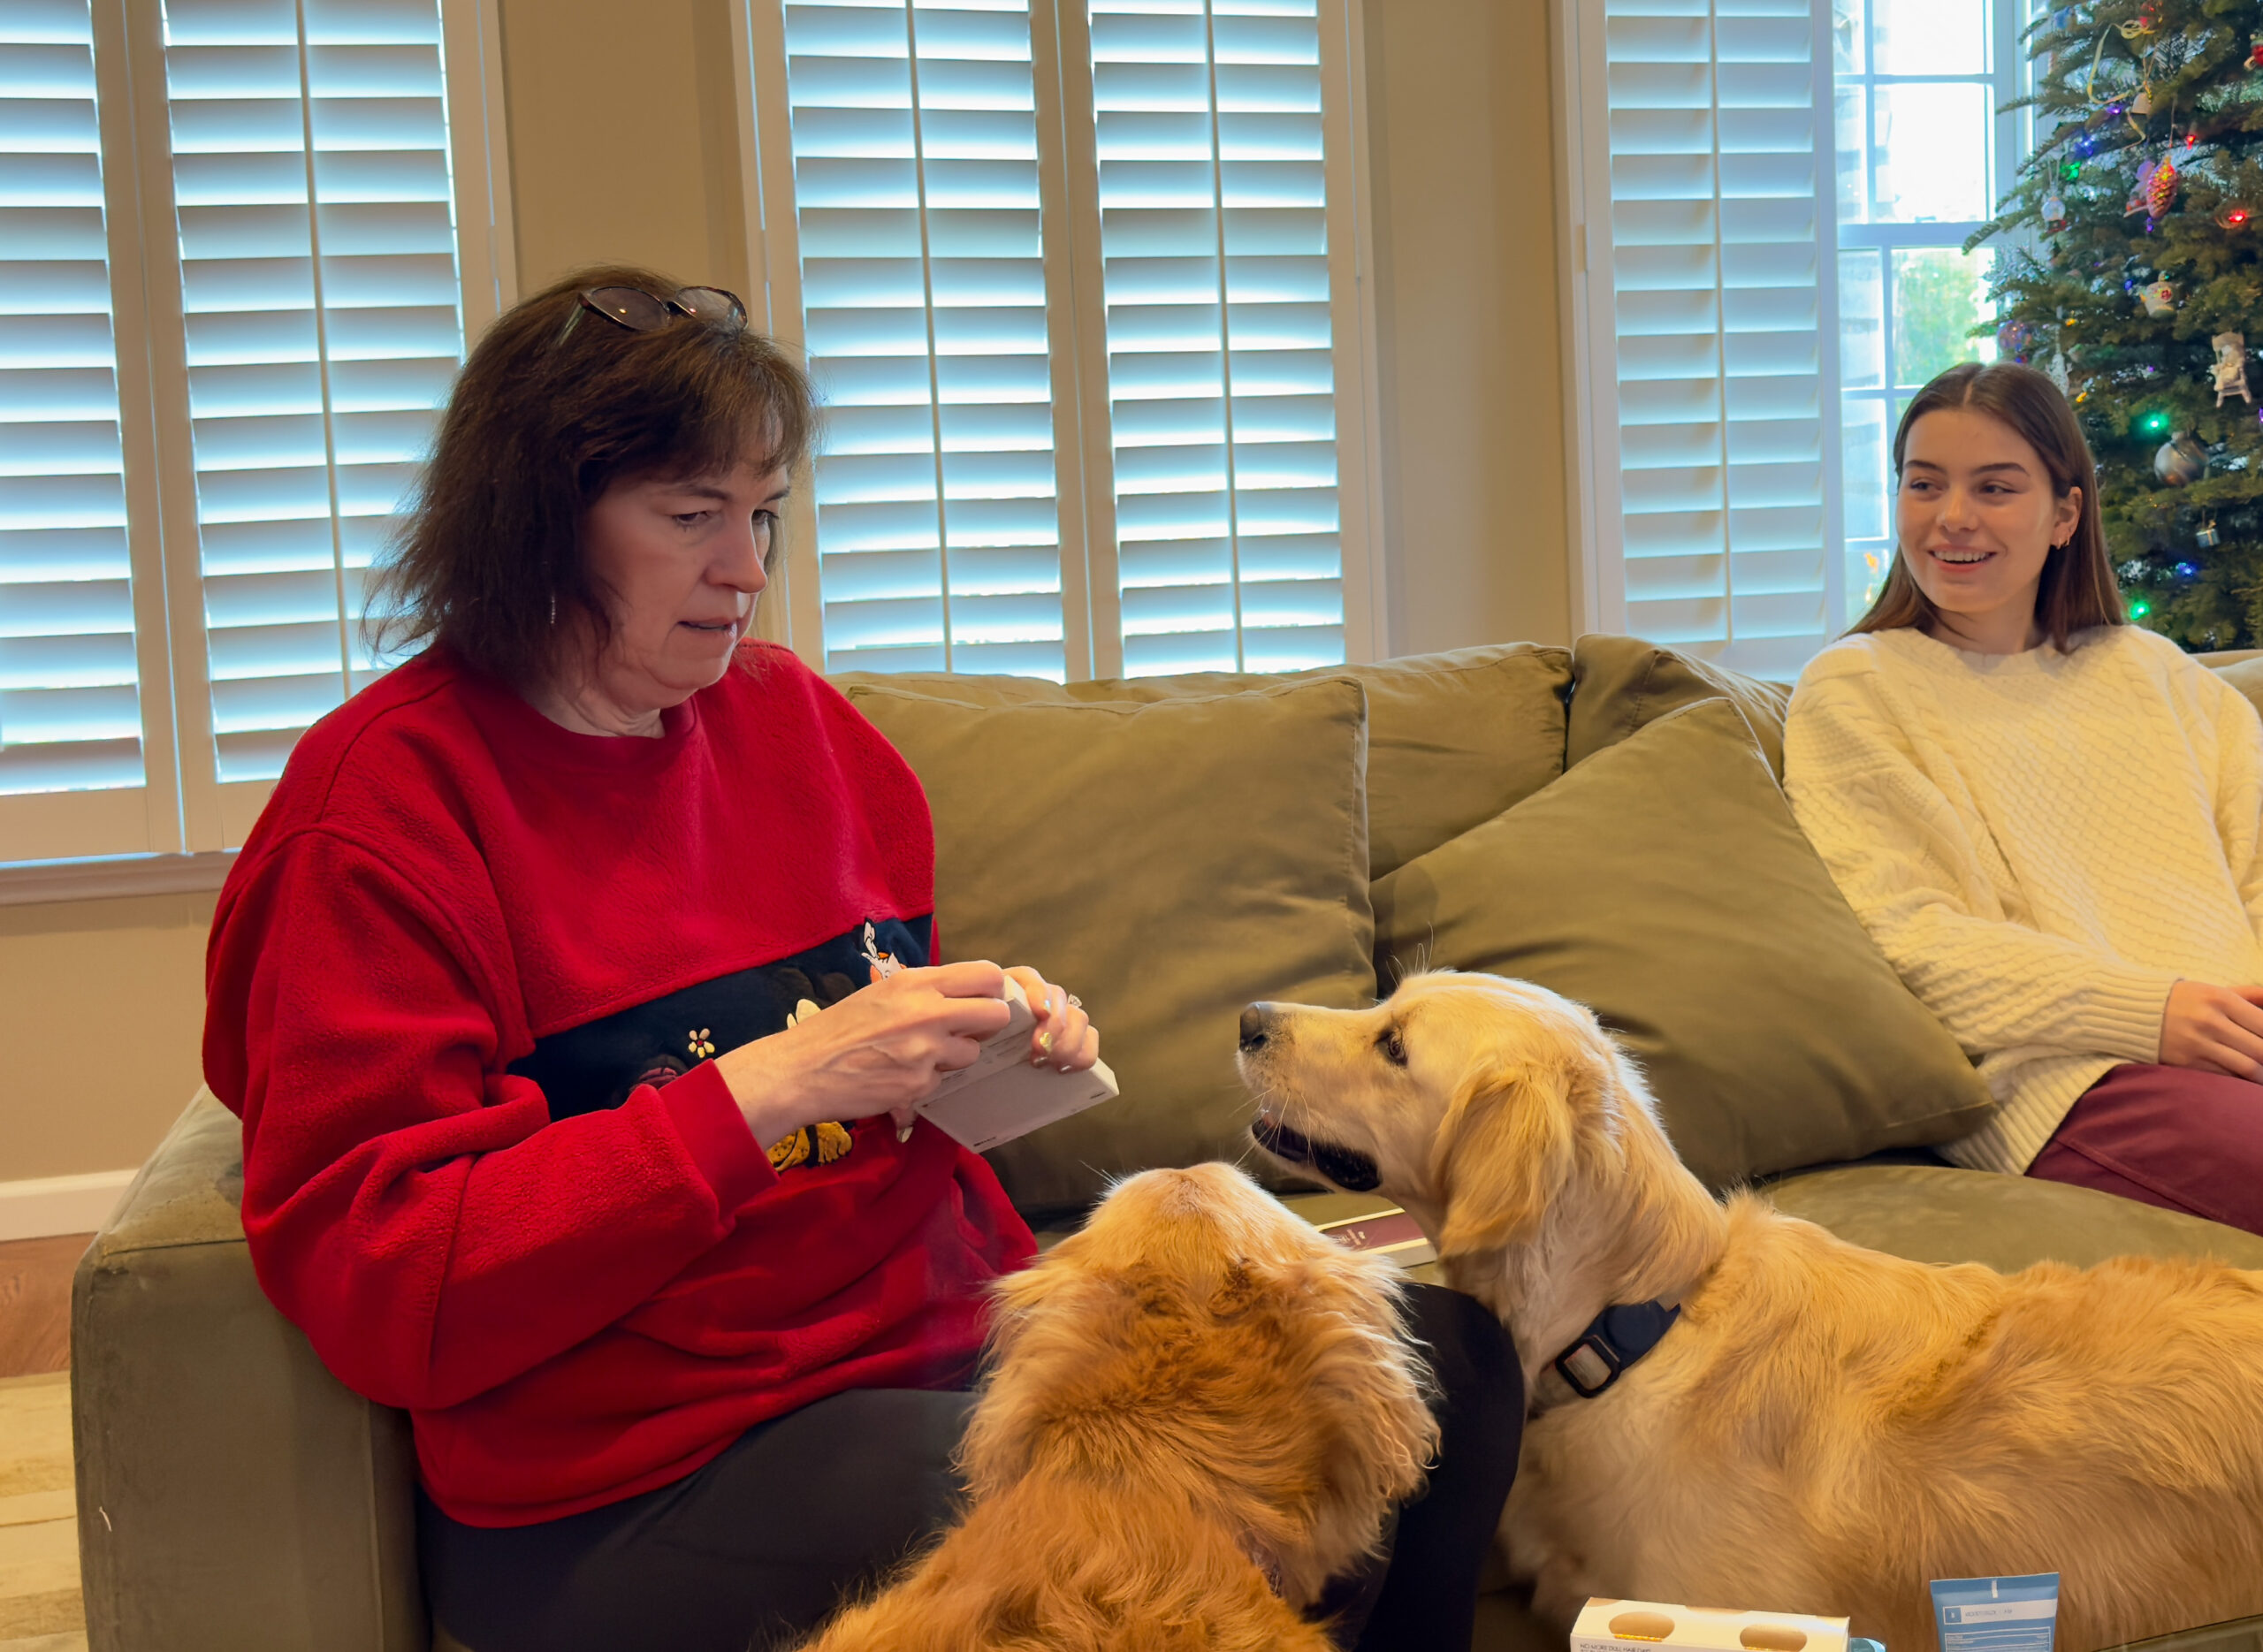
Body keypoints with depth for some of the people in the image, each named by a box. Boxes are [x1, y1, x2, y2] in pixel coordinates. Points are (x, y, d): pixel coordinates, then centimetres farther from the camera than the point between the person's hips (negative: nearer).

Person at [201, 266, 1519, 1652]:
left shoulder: (789, 714, 9)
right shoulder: (380, 805, -10)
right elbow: (374, 1286, -17)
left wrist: (989, 1032, 0)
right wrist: (767, 1090, -23)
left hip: (942, 1337, 7)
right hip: (640, 1473, -7)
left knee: (1443, 1354, -6)